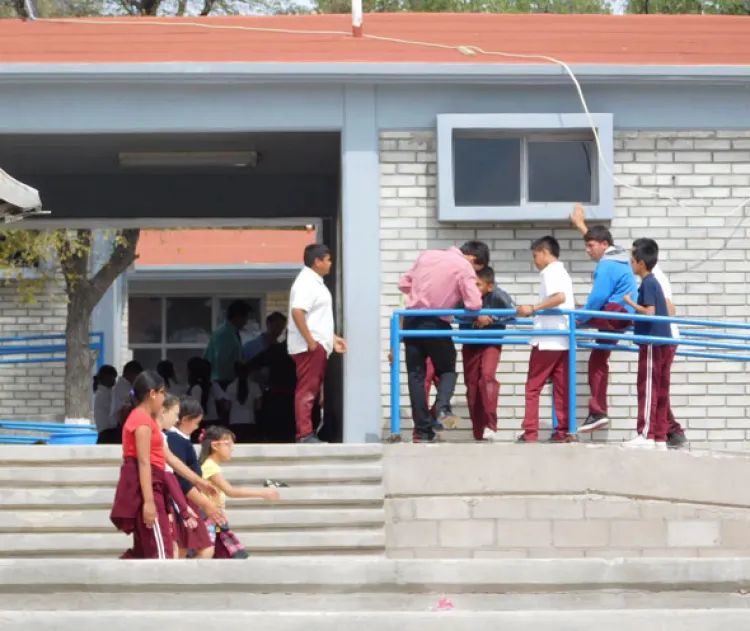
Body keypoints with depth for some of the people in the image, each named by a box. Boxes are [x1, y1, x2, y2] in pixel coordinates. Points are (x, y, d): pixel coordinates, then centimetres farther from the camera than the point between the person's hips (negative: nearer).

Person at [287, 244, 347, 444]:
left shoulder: (316, 282, 19)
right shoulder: (306, 282, -13)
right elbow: (297, 311, -25)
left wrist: (332, 338, 24)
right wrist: (310, 341, -25)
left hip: (318, 346, 10)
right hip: (310, 346, -10)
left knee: (312, 390, 11)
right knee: (307, 390, -11)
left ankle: (307, 433, 14)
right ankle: (305, 434, -12)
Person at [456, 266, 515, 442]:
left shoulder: (498, 295, -23)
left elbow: (512, 312, -18)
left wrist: (490, 318, -26)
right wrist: (477, 318, -30)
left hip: (491, 342, -3)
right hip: (470, 343, 3)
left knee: (487, 375, -23)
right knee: (471, 383, 4)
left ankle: (490, 426, -23)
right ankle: (478, 432, 13)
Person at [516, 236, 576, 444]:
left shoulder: (549, 272, -9)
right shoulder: (562, 273, 18)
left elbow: (559, 297, -26)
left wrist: (533, 308, -27)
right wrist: (534, 312, 28)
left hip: (547, 340, -9)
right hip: (563, 340, 9)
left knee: (533, 387, -3)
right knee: (561, 387, 6)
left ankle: (530, 432, -5)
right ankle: (563, 431, 3)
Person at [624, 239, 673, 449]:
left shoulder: (647, 284, -11)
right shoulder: (654, 282, 16)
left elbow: (649, 312, -20)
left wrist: (630, 302, -9)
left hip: (651, 343, -9)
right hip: (662, 341, 9)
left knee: (647, 388, -8)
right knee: (660, 390, 8)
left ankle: (646, 434, -10)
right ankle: (660, 437, 9)